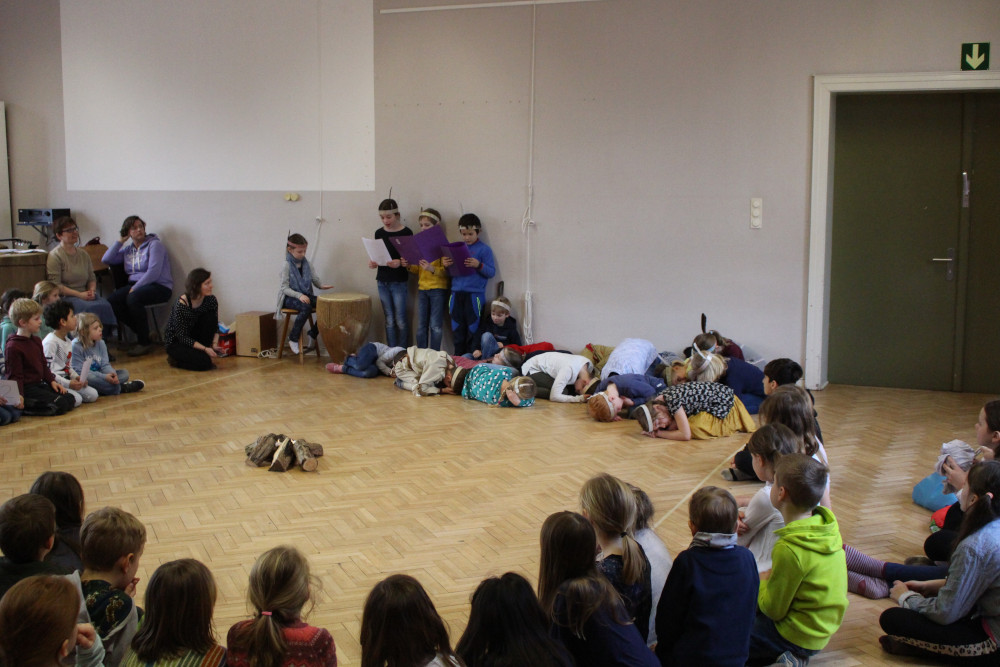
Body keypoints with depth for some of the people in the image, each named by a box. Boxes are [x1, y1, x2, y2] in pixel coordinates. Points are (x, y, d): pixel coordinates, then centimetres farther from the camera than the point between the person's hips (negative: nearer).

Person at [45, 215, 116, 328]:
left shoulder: (83, 255, 20)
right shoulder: (55, 256, -1)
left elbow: (92, 278, 24)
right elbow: (55, 286, -9)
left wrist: (92, 291, 0)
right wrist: (79, 294, -15)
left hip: (85, 295, 6)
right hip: (66, 298, -6)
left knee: (105, 305, -28)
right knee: (91, 308, -35)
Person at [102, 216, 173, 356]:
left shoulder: (155, 244, -2)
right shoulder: (128, 249, 19)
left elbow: (154, 272, -14)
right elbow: (106, 259, 12)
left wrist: (135, 288, -18)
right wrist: (120, 241, 11)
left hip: (160, 286, -7)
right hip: (136, 285, 7)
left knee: (133, 298, -35)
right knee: (112, 300, -20)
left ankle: (144, 342, -21)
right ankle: (141, 333, -5)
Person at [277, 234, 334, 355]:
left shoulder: (307, 264, 9)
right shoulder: (287, 265, -7)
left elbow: (315, 279, 8)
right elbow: (285, 288, -12)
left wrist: (322, 285, -16)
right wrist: (299, 295, -26)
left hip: (306, 295, 6)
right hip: (290, 298, -6)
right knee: (306, 308, -36)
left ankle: (313, 335, -2)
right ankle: (293, 339, -19)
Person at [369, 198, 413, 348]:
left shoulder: (406, 233, -7)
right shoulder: (379, 233, 7)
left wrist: (400, 263, -25)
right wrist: (373, 263, -5)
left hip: (399, 282, -4)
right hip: (383, 281, 4)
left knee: (400, 320, -1)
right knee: (389, 320, 9)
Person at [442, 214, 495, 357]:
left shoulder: (484, 249, -1)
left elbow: (491, 272, -6)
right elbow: (451, 273, 17)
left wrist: (479, 265, -21)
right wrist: (446, 265, -3)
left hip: (474, 295, -5)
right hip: (457, 293, 5)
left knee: (473, 328, -2)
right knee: (457, 327, 9)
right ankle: (458, 356, 17)